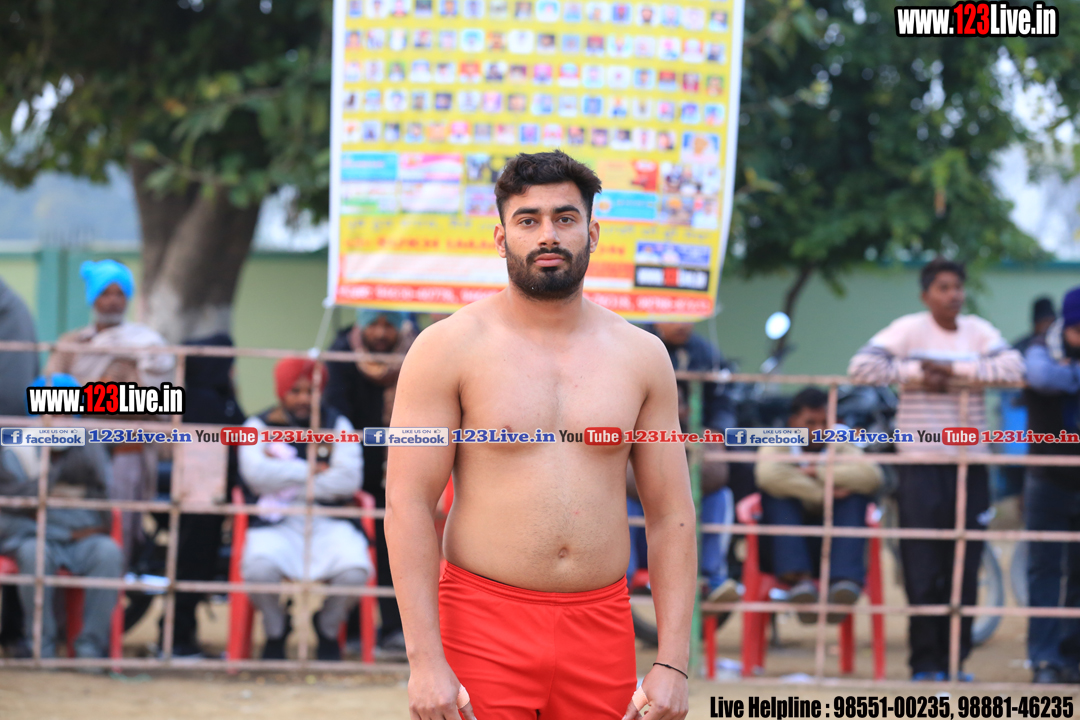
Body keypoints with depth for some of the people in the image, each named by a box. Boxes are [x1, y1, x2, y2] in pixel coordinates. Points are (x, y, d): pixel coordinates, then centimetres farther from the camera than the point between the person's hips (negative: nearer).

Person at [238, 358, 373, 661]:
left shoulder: (337, 425, 14)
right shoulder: (260, 426, 12)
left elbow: (349, 480, -2)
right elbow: (256, 473, -9)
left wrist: (286, 481, -4)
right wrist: (313, 471, -3)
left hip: (328, 523, 1)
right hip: (277, 524, -1)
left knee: (355, 570, -31)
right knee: (258, 567, -35)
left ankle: (328, 627, 5)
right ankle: (275, 629, 0)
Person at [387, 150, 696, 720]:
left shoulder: (640, 357, 8)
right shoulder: (449, 348, -1)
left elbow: (671, 514, 9)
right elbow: (409, 504, -6)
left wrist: (672, 663, -1)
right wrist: (425, 662, -14)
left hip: (601, 629, 3)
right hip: (482, 626, -3)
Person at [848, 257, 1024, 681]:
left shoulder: (978, 331, 8)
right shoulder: (909, 329, -1)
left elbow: (1014, 368, -8)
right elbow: (862, 367, -9)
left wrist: (954, 368, -13)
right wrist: (916, 374, -12)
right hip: (921, 460, -3)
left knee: (965, 570, 4)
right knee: (923, 570, -5)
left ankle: (954, 659, 13)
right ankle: (925, 663, 2)